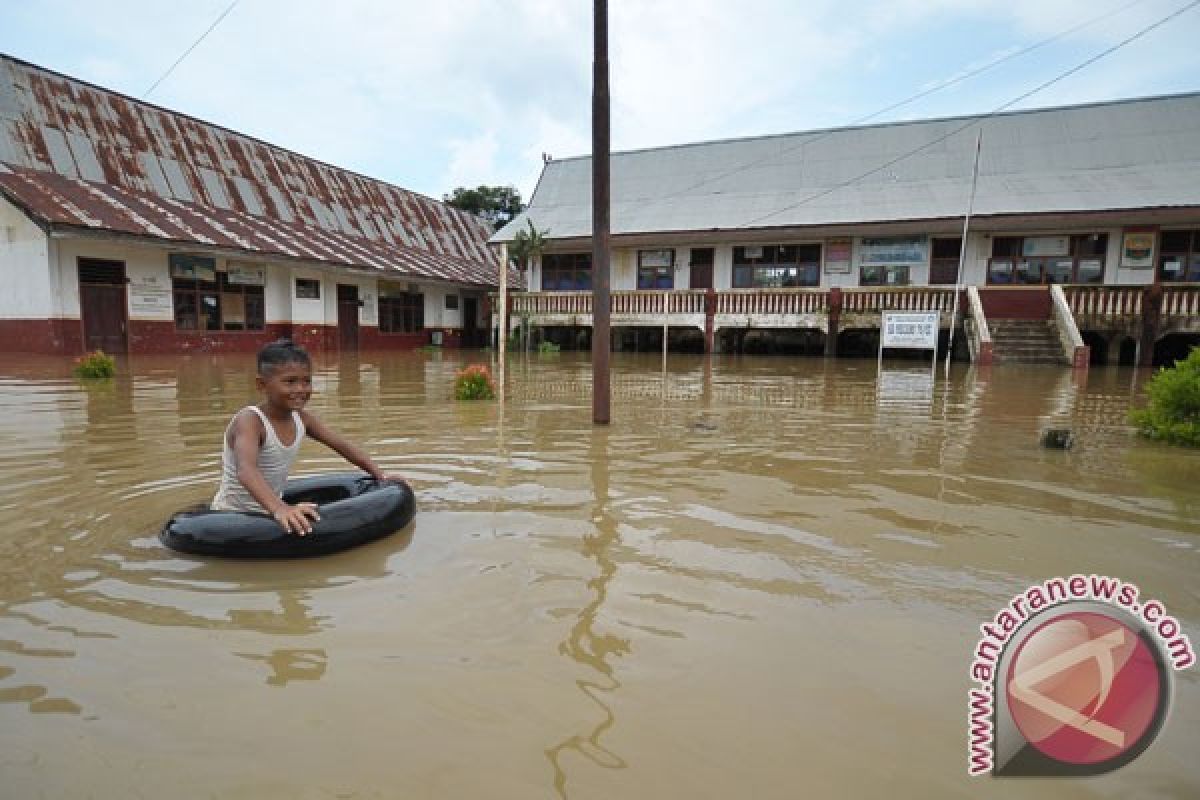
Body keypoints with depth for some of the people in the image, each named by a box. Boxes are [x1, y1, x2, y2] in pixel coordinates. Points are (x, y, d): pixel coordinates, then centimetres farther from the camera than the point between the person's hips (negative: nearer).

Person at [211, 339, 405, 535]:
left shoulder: (301, 418, -4)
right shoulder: (249, 421, -23)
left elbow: (342, 446, 2)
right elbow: (246, 471, -40)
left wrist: (381, 475, -9)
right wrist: (280, 509, -57)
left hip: (269, 513, 6)